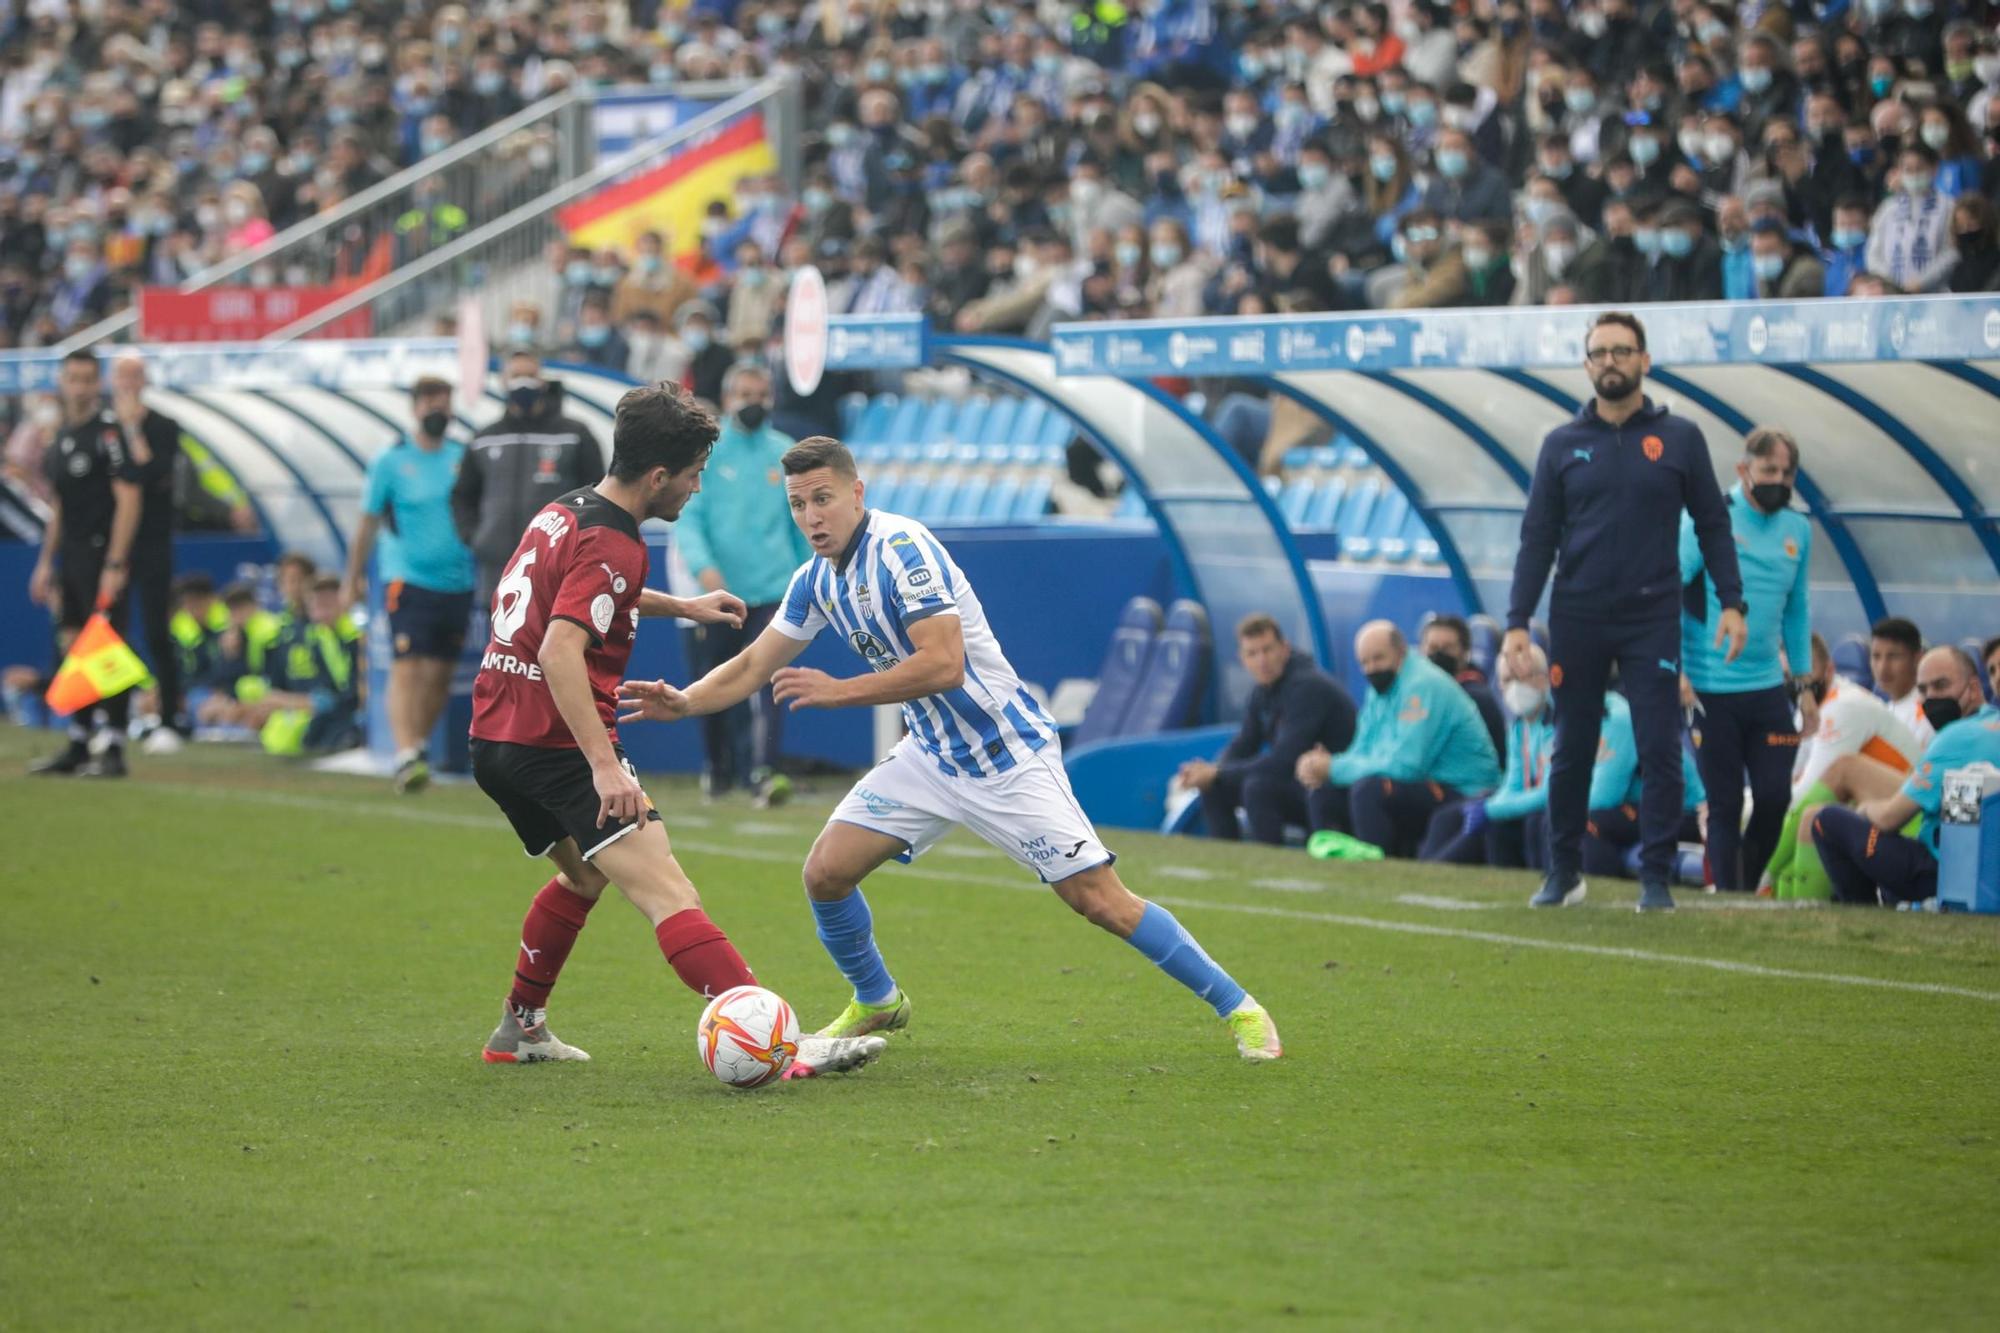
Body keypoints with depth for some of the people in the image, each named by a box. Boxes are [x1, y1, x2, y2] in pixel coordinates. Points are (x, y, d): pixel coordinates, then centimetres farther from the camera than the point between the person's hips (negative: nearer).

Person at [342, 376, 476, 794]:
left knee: (439, 676, 7)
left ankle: (421, 745, 23)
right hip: (407, 581, -4)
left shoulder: (464, 459, 9)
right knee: (406, 668, -14)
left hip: (457, 583, 4)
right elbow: (367, 524, 7)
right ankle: (406, 756, -21)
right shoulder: (391, 462, 1)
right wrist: (353, 579, 8)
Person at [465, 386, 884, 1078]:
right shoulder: (609, 545, -15)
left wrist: (681, 605, 40)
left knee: (583, 871, 33)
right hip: (558, 743, -10)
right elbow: (560, 651, -28)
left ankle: (521, 1029, 40)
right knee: (668, 895, -20)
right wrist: (605, 766, -34)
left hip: (492, 740, 10)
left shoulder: (561, 512, 14)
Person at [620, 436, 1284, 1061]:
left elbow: (943, 664, -30)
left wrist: (838, 691, -26)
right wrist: (683, 701, -7)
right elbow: (752, 667, 10)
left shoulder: (902, 549, -22)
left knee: (1100, 900, -11)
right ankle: (877, 1004, 23)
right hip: (931, 756, 8)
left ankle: (1238, 1008, 2)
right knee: (826, 873, -2)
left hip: (1006, 753, -7)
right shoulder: (816, 580, 3)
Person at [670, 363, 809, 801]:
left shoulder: (786, 454, 8)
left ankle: (764, 769, -20)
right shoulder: (706, 452, 1)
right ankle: (716, 766, 28)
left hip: (773, 589, 0)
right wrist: (702, 565, -22)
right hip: (720, 589, 0)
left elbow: (802, 522, 17)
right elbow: (687, 517, -6)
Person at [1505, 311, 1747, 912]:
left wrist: (1731, 602, -5)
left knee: (1660, 751, -4)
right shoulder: (1563, 445, 6)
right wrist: (1517, 622, -2)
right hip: (1577, 620, 1)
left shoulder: (1679, 438, 3)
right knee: (1571, 753, 8)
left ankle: (1656, 877, 2)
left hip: (1652, 620, -1)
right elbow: (1537, 539, 5)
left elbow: (1712, 524, 5)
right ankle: (1564, 872, 20)